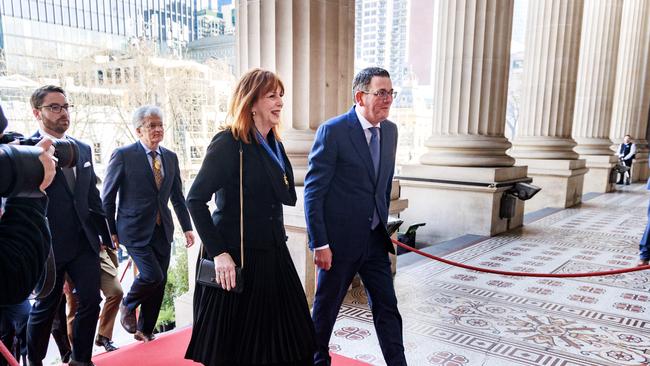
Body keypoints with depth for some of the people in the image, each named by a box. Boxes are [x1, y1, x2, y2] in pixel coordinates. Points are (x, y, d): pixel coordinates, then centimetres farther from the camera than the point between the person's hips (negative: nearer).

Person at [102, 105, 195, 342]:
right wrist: (110, 231, -3)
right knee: (152, 275, -15)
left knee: (159, 283, 8)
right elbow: (107, 197, -2)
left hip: (162, 230, 5)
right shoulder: (123, 155, -7)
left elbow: (178, 196, 13)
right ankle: (127, 305, 18)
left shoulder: (171, 157, 8)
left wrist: (187, 227, 10)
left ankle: (145, 330, 28)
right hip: (135, 230, -5)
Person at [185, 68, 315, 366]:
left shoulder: (274, 145, 10)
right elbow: (195, 200, -17)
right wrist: (218, 253, -20)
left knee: (290, 341, 12)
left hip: (272, 255, 7)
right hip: (236, 258, -7)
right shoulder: (228, 143, -13)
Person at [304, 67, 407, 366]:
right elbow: (313, 191, -15)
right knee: (326, 307, 13)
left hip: (375, 240, 6)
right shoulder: (332, 131, -15)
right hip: (340, 239, -5)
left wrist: (383, 225, 17)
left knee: (387, 307, 10)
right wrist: (319, 243, -17)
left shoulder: (390, 131, 5)